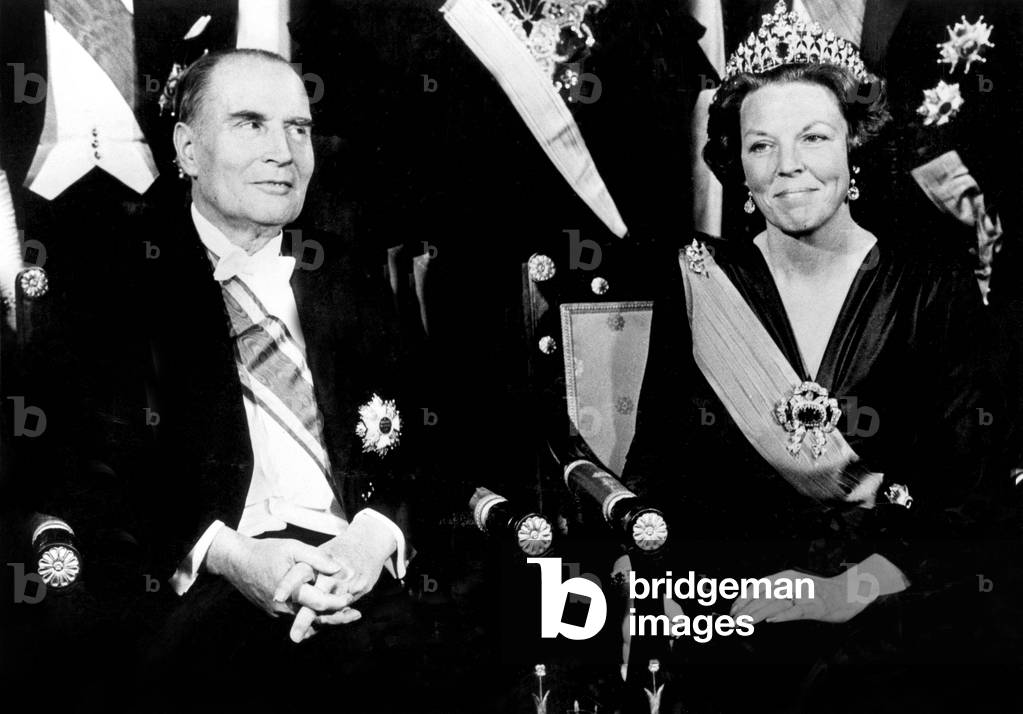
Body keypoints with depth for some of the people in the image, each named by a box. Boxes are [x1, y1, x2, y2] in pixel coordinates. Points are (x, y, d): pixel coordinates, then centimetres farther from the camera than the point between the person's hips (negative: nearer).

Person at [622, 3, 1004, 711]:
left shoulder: (936, 290, 2)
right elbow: (655, 465, 2)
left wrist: (876, 491, -16)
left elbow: (974, 487, 3)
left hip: (896, 617, 0)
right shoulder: (702, 283, 3)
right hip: (735, 618, 0)